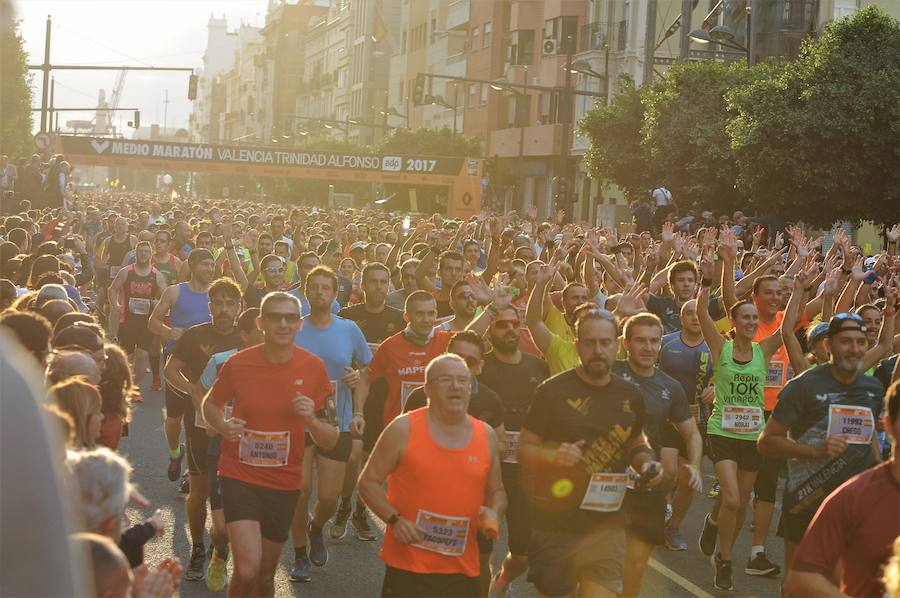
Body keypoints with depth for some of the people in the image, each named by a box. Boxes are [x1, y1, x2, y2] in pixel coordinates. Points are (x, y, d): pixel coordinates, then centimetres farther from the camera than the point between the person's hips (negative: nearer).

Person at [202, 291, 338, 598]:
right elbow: (210, 404, 10)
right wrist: (223, 425, -12)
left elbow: (330, 443, -1)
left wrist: (311, 419, -22)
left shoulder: (314, 368, -7)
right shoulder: (238, 364, -10)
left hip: (284, 483, 2)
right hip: (239, 477, -2)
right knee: (248, 569, -20)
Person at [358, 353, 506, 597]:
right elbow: (368, 481, 0)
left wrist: (493, 514, -4)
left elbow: (496, 492, 18)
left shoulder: (486, 435, 7)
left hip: (462, 569, 4)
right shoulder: (404, 429, -5)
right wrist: (394, 519, -14)